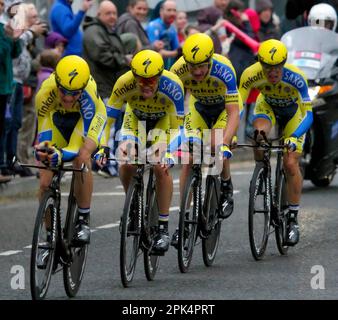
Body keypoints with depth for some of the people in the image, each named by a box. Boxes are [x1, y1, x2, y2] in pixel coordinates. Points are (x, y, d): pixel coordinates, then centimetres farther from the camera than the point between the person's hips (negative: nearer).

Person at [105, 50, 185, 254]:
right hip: (136, 117, 2)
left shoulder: (173, 86, -37)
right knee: (126, 165, -18)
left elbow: (176, 127, -31)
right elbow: (108, 118, -27)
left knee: (161, 167, -21)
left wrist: (168, 151, -45)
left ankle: (163, 227, -9)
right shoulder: (125, 83, -34)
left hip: (164, 119, -2)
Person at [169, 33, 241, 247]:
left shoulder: (224, 70, -37)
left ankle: (226, 186, 6)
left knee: (218, 151, -27)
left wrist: (224, 144, -50)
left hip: (224, 107, -3)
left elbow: (233, 112, -39)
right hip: (198, 107, 3)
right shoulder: (179, 69, -29)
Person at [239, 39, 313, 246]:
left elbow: (308, 113, -37)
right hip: (267, 106, 2)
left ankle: (293, 220, -1)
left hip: (293, 111, -2)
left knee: (291, 163, -13)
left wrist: (294, 137, -51)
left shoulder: (296, 78, -38)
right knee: (259, 133, -33)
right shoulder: (251, 74, -32)